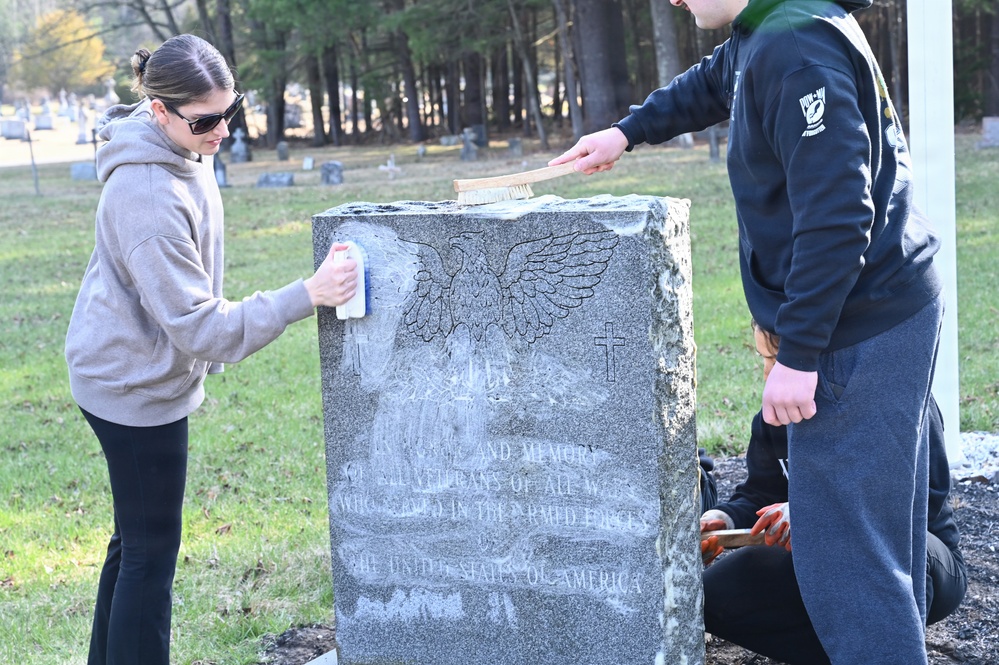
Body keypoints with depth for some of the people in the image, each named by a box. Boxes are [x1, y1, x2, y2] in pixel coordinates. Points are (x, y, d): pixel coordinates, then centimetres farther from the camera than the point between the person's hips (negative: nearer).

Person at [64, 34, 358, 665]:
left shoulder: (184, 149, 0)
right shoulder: (150, 198, -31)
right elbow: (201, 326, -30)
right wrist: (307, 295, -34)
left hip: (133, 371, 10)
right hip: (138, 387, -10)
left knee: (137, 539, 19)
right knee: (151, 553, -2)